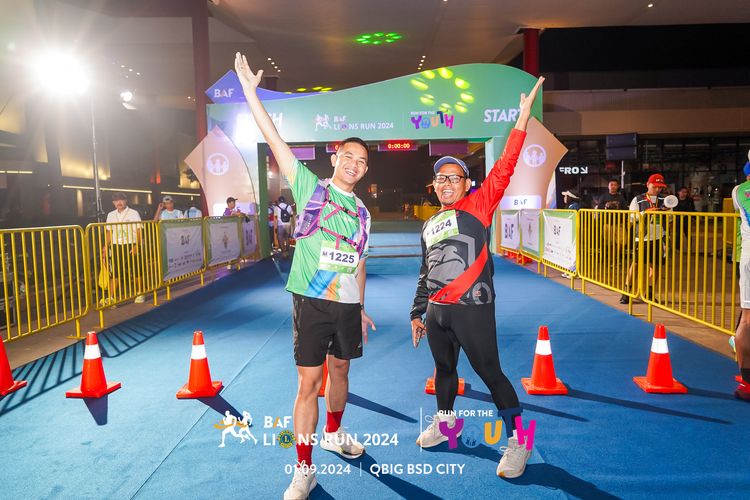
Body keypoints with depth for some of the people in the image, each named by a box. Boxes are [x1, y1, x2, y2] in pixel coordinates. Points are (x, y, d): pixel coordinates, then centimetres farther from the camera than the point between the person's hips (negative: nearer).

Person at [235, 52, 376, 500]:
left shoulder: (362, 212, 12)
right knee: (308, 383, -2)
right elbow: (275, 140, -8)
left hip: (349, 304, 5)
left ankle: (333, 434, 43)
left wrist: (362, 308, 18)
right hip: (312, 300, -4)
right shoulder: (310, 188, -1)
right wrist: (250, 91, -14)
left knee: (340, 371, 18)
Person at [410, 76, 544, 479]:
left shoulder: (478, 206, -2)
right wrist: (417, 312, 18)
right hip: (436, 312, 6)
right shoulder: (429, 226, 14)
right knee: (444, 369, 20)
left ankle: (518, 442, 13)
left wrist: (523, 117, -18)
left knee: (490, 373, -1)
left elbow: (504, 168, -13)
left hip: (472, 309, -6)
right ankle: (445, 422, 41)